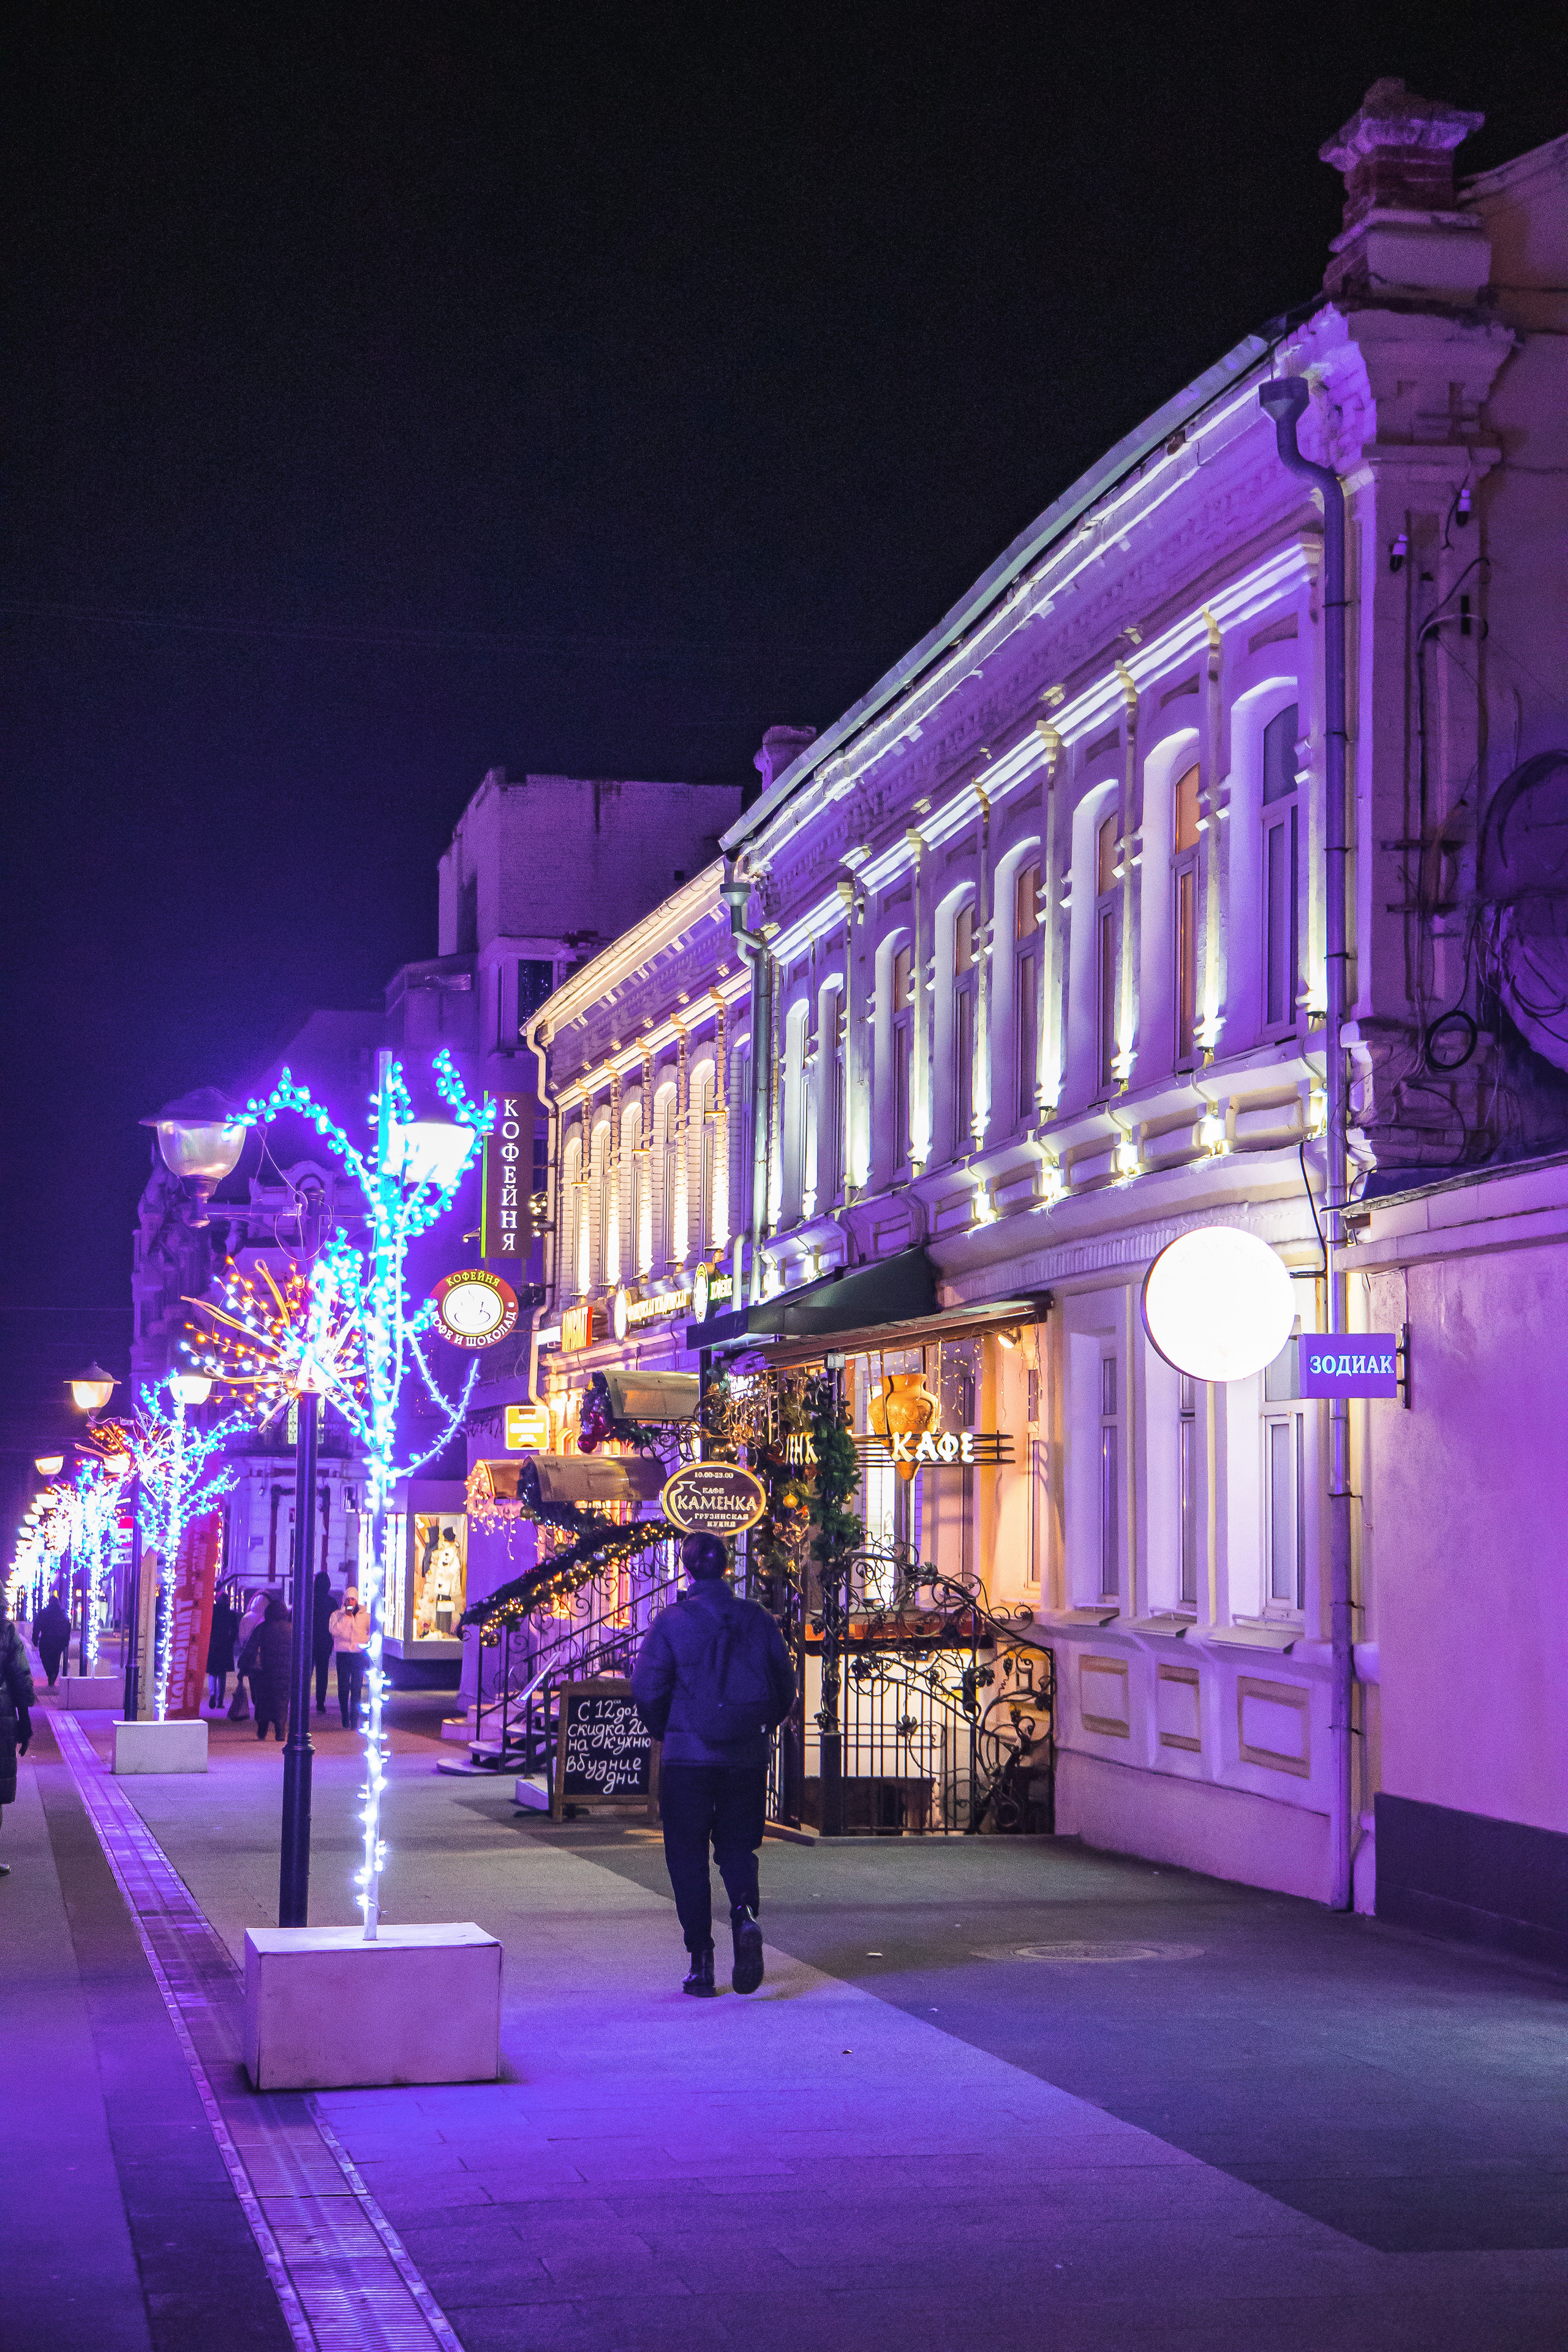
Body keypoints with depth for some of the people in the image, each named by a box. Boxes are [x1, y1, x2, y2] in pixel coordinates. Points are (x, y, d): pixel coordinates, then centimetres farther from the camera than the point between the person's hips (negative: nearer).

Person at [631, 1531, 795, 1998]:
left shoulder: (671, 1622, -6)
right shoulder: (759, 1620, 2)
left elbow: (647, 1689, -8)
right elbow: (785, 1689, 4)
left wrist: (664, 1732, 10)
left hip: (688, 1757, -2)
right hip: (748, 1759, 2)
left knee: (687, 1856, 7)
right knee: (737, 1845, 15)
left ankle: (701, 1963, 4)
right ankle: (745, 1915, -14)